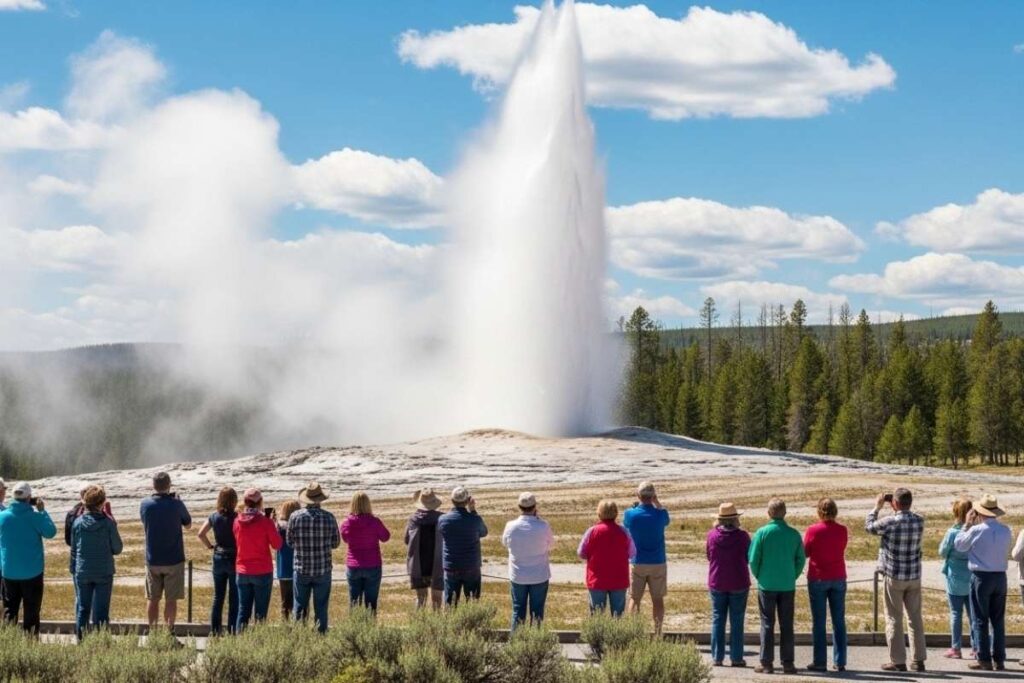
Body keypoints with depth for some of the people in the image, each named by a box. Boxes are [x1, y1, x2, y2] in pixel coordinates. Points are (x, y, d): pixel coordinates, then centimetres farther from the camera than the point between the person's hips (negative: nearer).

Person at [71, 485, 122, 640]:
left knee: (82, 608, 11)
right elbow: (117, 549, -4)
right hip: (104, 572, -2)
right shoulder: (108, 523, -12)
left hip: (82, 572, 2)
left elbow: (73, 547, 4)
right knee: (101, 609, 5)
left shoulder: (78, 522, -5)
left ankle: (80, 639, 14)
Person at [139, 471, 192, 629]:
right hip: (174, 560, -2)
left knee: (153, 599, 11)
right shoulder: (176, 504, -11)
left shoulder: (145, 505, -4)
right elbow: (188, 525, 4)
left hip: (152, 561, 2)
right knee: (171, 599, 4)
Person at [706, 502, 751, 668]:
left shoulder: (712, 535, -7)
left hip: (717, 584, 1)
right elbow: (749, 557, 1)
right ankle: (736, 657, 5)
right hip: (738, 584, -1)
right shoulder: (742, 536, -12)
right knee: (736, 621, 5)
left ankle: (717, 657, 6)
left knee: (718, 620, 9)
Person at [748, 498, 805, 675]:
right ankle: (787, 662, 8)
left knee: (767, 624, 5)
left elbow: (753, 559, -7)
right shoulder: (794, 534, -2)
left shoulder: (762, 533, -8)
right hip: (788, 586, 2)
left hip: (767, 585, -2)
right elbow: (801, 560, 1)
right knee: (786, 625, 8)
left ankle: (766, 663, 4)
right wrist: (792, 577, 13)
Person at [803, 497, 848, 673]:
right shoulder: (842, 530, -2)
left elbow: (805, 553, -2)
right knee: (839, 621, 8)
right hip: (838, 579, 3)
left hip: (818, 579, -3)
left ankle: (820, 662, 2)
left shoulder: (812, 530, -11)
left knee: (818, 622, 3)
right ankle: (839, 662, 7)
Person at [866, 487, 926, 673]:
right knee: (915, 617, 11)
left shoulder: (889, 522, -16)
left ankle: (898, 661, 3)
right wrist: (896, 510, 16)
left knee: (894, 619, 3)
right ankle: (918, 660, 13)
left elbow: (869, 526, 2)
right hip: (914, 576, 4)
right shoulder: (919, 521, -3)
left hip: (894, 577, -4)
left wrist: (877, 507, 13)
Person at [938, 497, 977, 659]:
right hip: (973, 578, 3)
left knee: (956, 614, 6)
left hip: (955, 579, -3)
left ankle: (956, 648, 8)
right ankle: (976, 648, 12)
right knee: (973, 614, 11)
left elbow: (942, 552, -4)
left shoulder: (952, 533, -15)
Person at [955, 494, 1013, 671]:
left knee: (981, 620, 2)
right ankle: (999, 660, 11)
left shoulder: (977, 530, -15)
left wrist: (967, 524, 8)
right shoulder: (1005, 530, -1)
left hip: (981, 577, -4)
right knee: (998, 620, 10)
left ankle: (984, 660, 2)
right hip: (1000, 577, 4)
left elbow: (959, 545, -2)